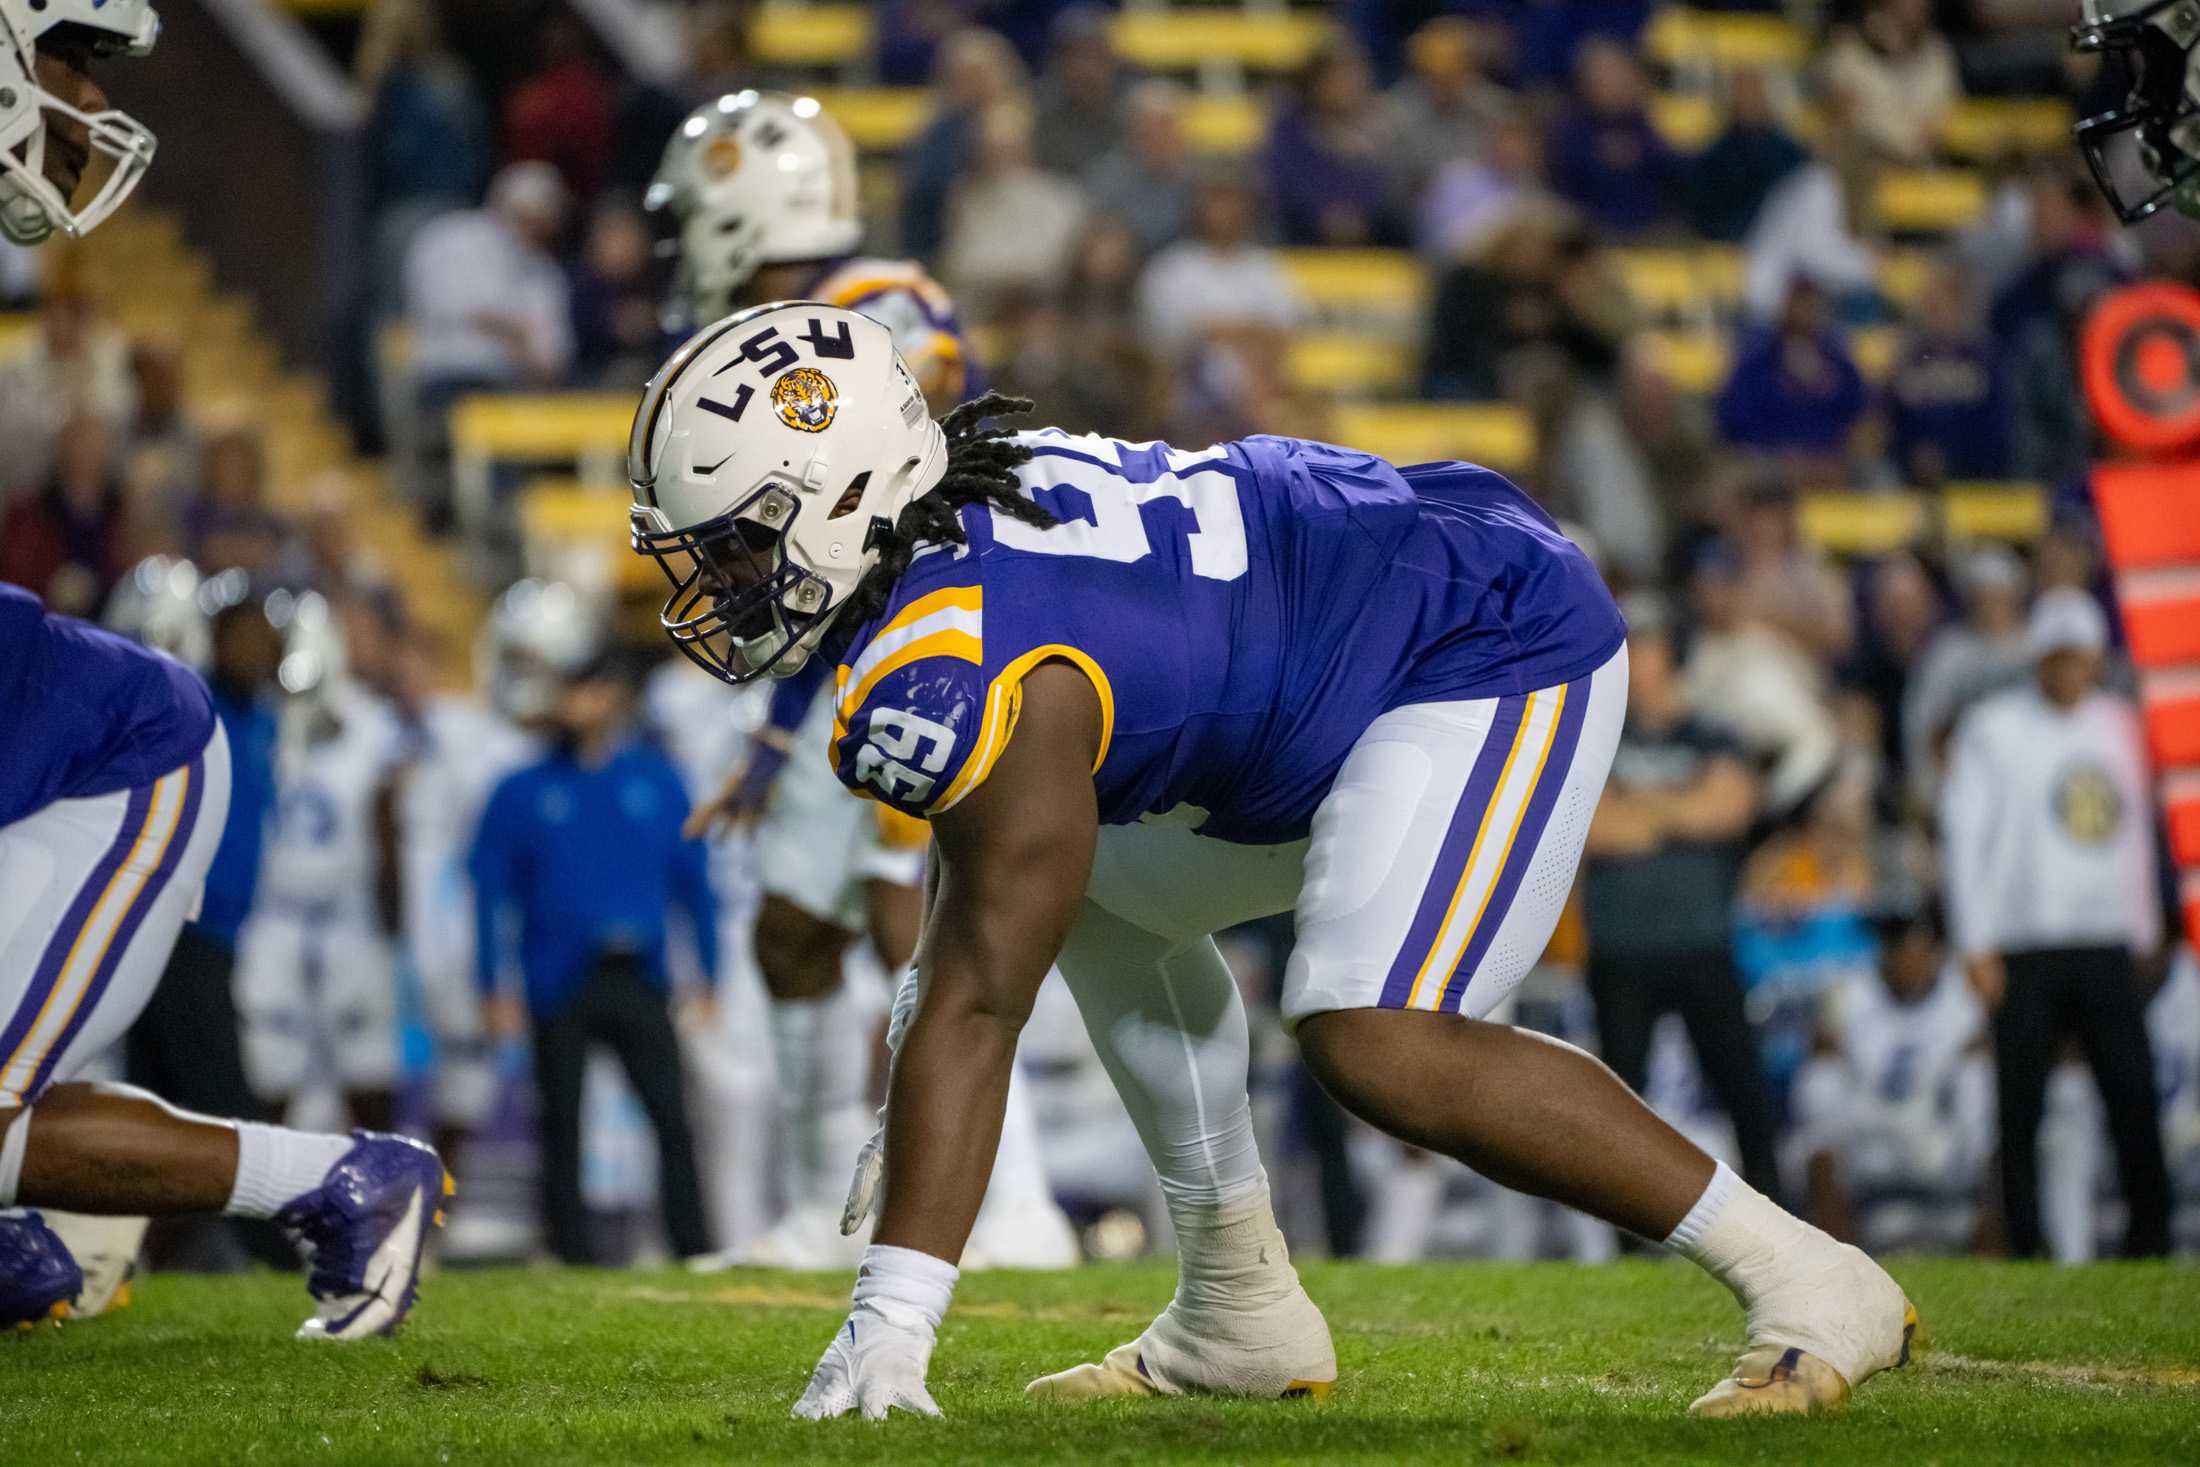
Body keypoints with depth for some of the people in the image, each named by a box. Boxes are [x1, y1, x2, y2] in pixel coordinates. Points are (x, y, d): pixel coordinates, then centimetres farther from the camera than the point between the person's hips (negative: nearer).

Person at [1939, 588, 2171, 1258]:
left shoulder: (2119, 724, 13)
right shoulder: (1992, 726, 0)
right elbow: (1964, 832, -2)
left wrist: (2145, 932, 15)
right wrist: (1976, 945, -8)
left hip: (2107, 947, 3)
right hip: (2023, 947, -3)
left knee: (2134, 1095, -4)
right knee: (2022, 1106, -2)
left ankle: (2151, 1242, 0)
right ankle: (2026, 1248, 4)